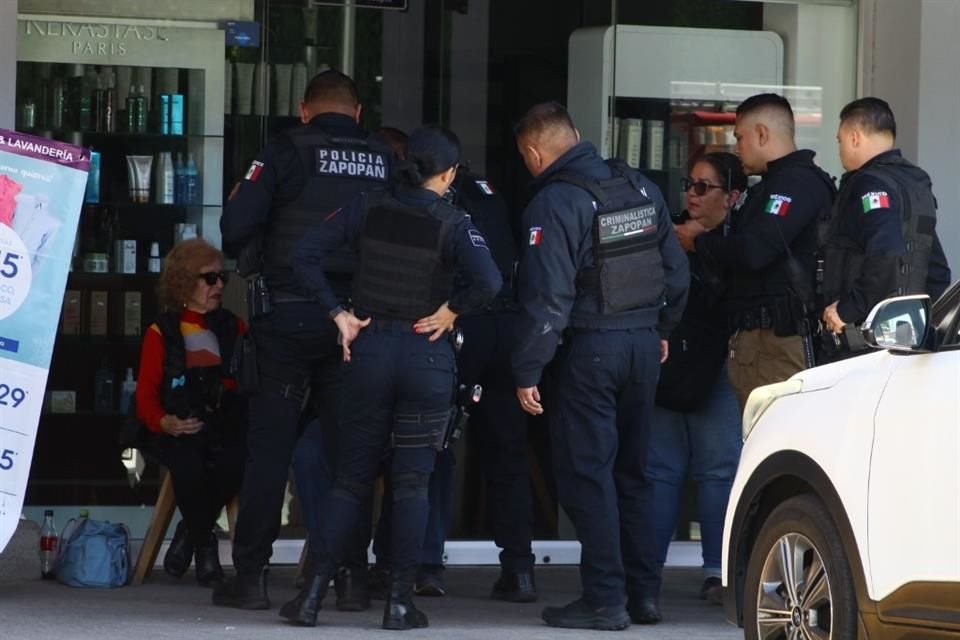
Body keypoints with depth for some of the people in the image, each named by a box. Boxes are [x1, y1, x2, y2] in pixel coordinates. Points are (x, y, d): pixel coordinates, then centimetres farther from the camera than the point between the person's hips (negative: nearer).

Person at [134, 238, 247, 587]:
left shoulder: (233, 327, 17)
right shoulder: (162, 332, 10)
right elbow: (146, 396, 4)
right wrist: (164, 422, -17)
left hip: (226, 426, 1)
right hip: (179, 431, -1)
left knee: (235, 463, -33)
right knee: (190, 466, -35)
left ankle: (191, 533, -4)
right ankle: (205, 544, -2)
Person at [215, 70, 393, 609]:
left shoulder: (287, 152, -3)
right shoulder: (387, 161, 5)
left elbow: (236, 227, -9)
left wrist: (254, 259, 11)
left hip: (290, 315, -2)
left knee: (271, 446, 2)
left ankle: (251, 575, 1)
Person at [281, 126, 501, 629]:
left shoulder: (368, 209, 0)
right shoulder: (453, 224, -8)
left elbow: (304, 255, -6)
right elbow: (488, 281, -24)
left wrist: (337, 314, -2)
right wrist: (451, 309, -7)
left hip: (369, 348, 3)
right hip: (427, 356, -2)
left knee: (351, 476, 10)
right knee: (411, 481, 4)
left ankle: (312, 592, 3)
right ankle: (400, 601, 0)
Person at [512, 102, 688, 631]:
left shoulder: (554, 203, -13)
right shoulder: (642, 189, 9)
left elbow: (548, 297, -18)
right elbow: (676, 270, 14)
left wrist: (528, 371, -15)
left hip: (589, 349, -7)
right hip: (645, 343, 7)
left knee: (586, 473, -2)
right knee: (632, 471, 15)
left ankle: (604, 599, -5)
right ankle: (643, 592, 17)